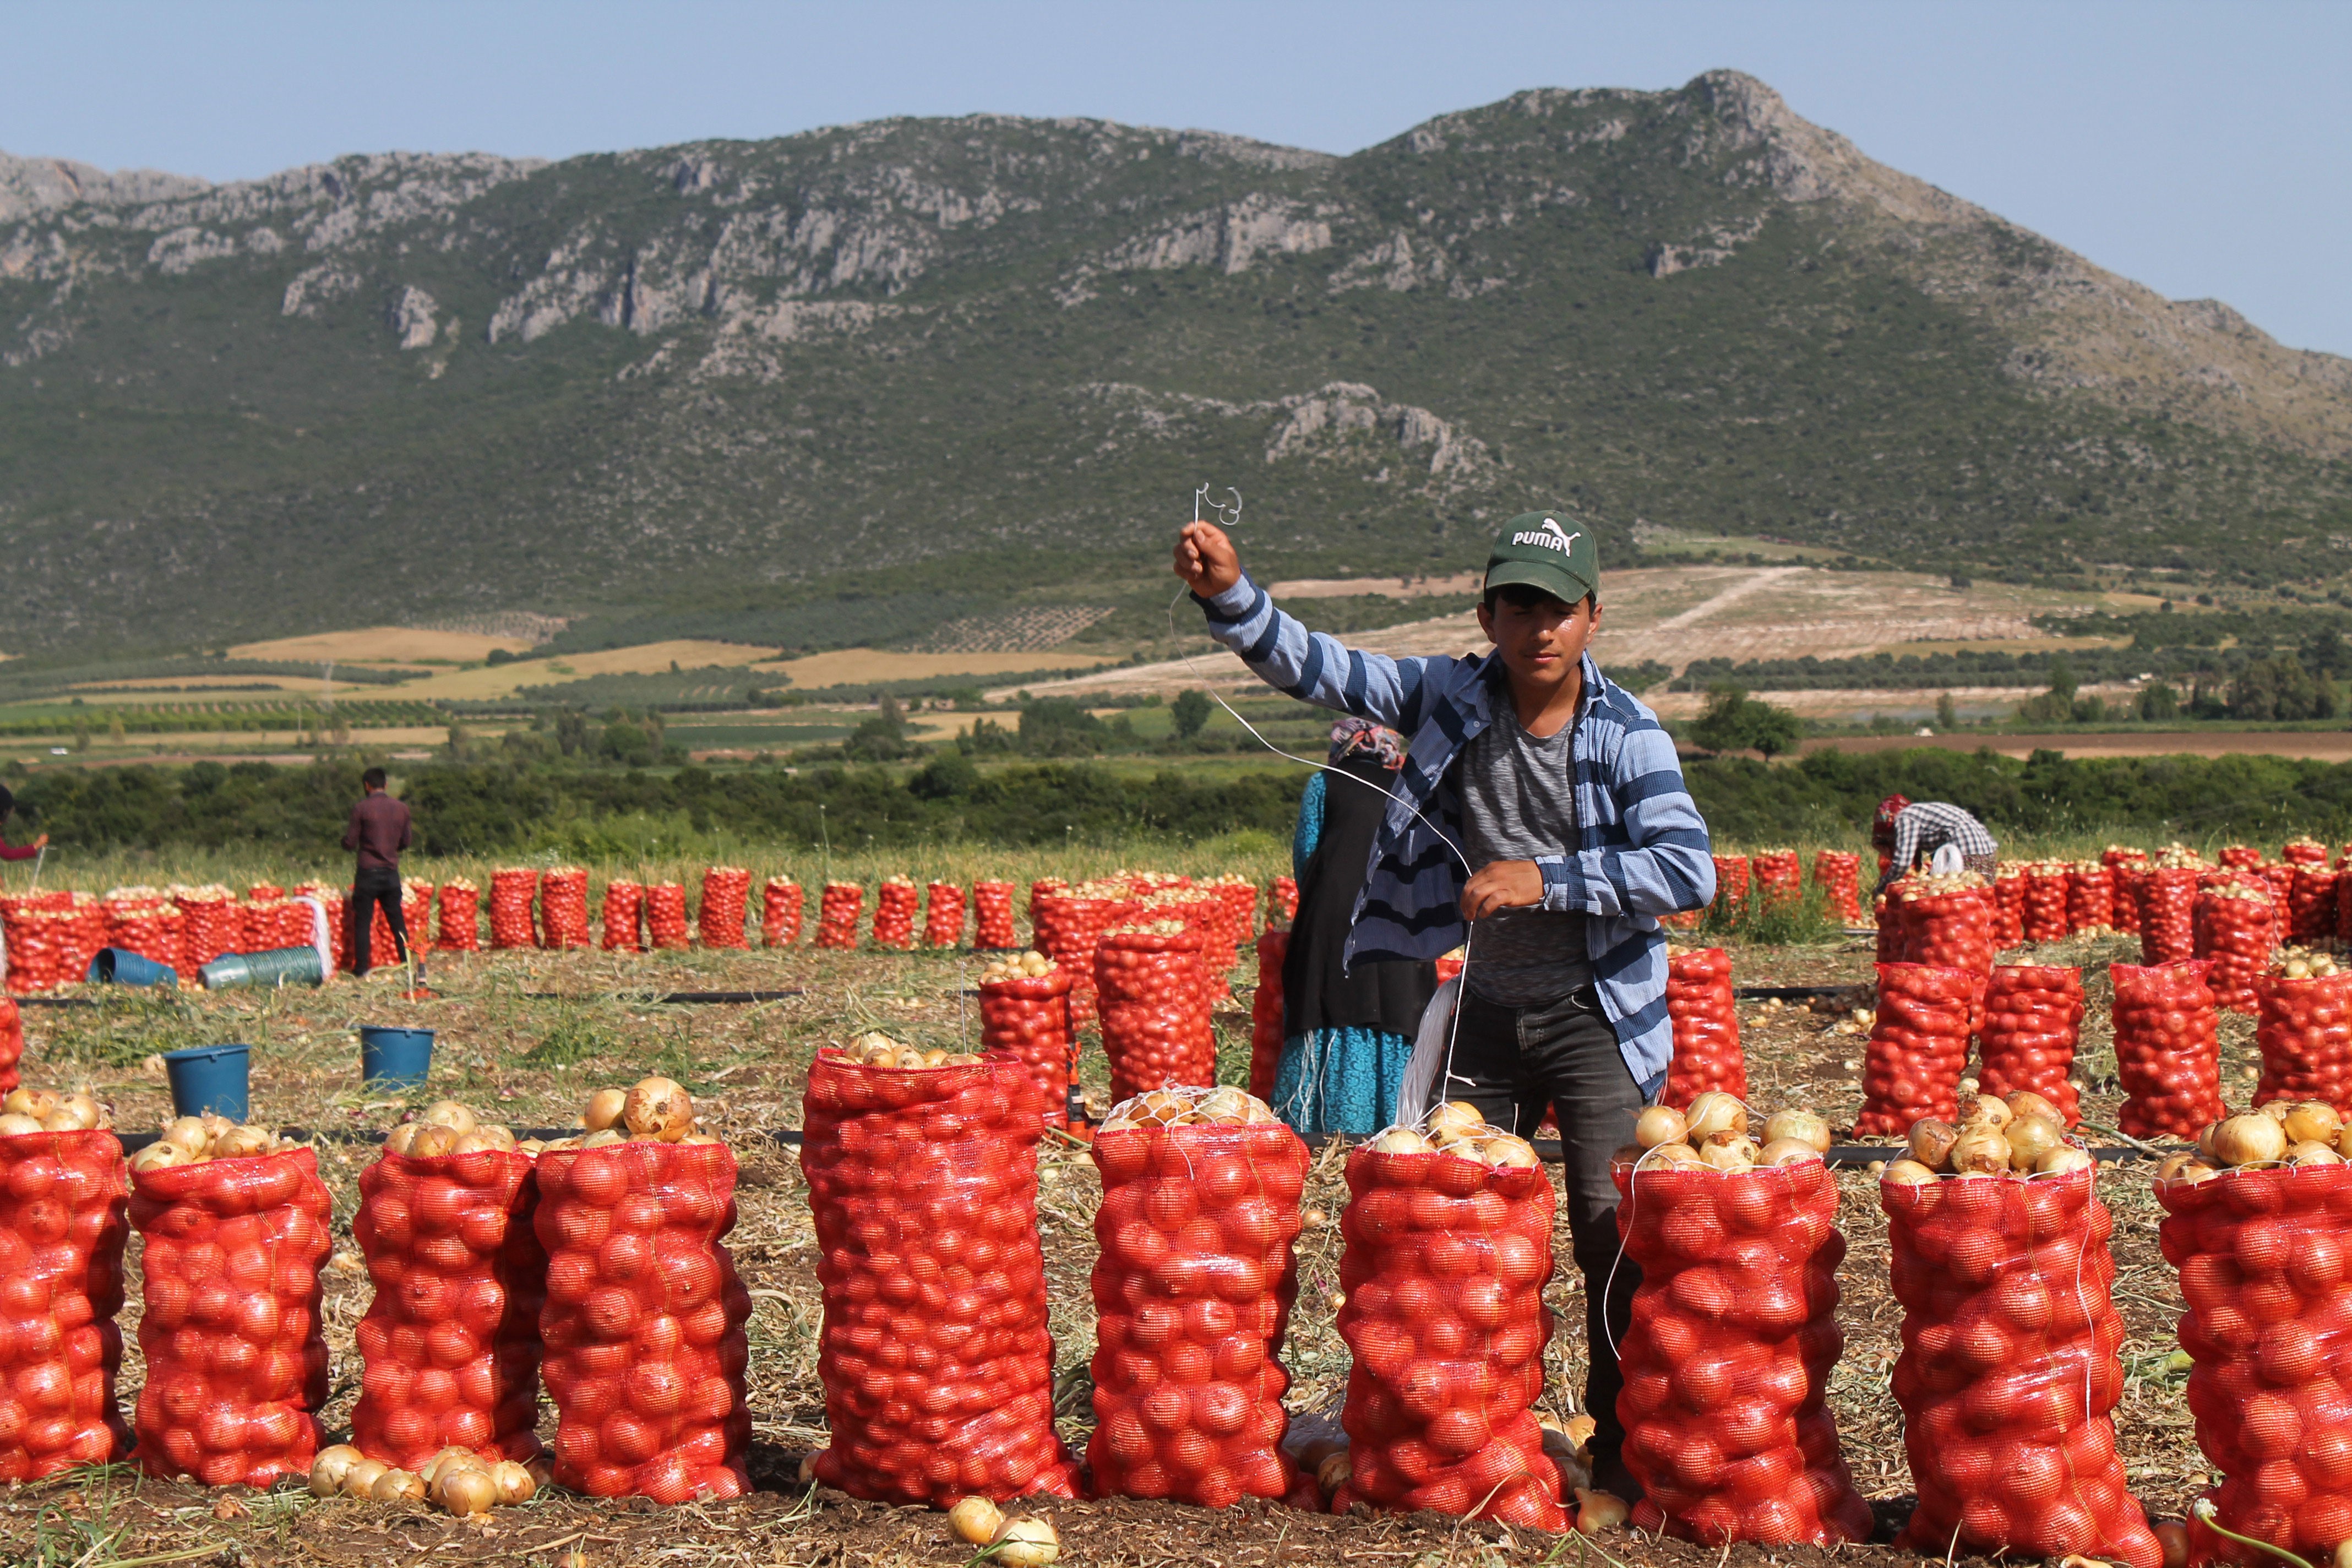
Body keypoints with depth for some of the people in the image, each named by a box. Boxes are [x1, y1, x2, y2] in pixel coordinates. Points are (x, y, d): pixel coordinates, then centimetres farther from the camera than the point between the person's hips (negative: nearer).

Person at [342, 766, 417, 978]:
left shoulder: (362, 809, -8)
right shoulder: (401, 809, 4)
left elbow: (350, 843, -6)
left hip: (368, 873, -4)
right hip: (392, 873, 4)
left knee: (363, 921, 3)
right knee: (397, 921, 12)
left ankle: (361, 969, 1)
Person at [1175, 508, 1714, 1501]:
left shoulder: (1626, 734, -9)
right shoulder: (1452, 700, -1)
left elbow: (1690, 869, -19)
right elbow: (1314, 668, -5)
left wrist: (1547, 880, -22)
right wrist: (1229, 595, -22)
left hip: (1593, 1012, -3)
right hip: (1483, 1009, 4)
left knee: (1614, 1223, -11)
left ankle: (1625, 1445, 1)